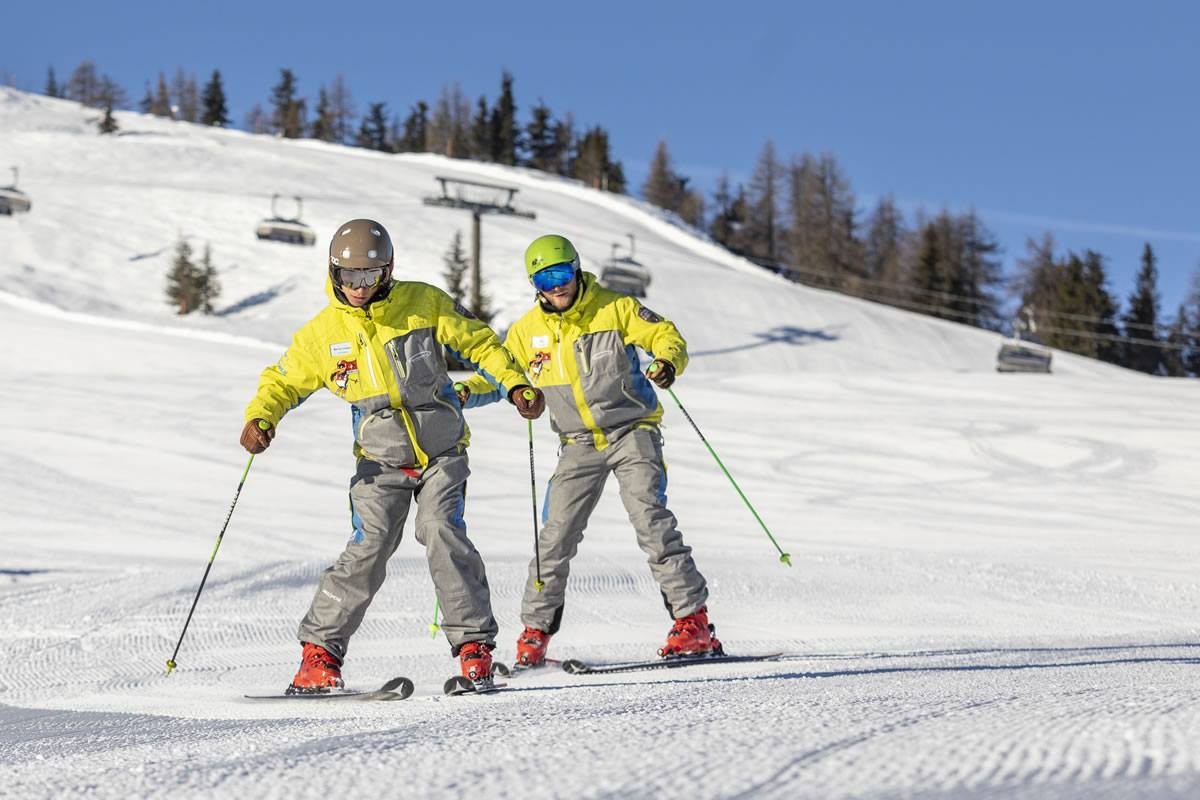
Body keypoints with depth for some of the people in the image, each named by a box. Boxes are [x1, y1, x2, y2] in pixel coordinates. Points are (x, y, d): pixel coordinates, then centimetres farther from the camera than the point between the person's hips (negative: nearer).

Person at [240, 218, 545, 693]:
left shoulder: (424, 303, -7)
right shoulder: (322, 332, -4)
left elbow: (478, 342, 2)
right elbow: (284, 381, 6)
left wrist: (514, 383, -10)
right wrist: (260, 417, -13)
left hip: (442, 452, -1)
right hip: (380, 462, 1)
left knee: (442, 534, -20)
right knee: (369, 549, -15)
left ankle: (474, 645, -14)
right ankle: (320, 650, -6)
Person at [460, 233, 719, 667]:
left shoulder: (615, 308, -7)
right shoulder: (528, 330, 3)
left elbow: (666, 335, -6)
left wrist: (668, 361, -29)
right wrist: (468, 391, -9)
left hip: (632, 431, -3)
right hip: (579, 445, 3)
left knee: (649, 518, -18)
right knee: (556, 534, -3)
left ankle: (692, 621, -17)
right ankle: (535, 629, 9)